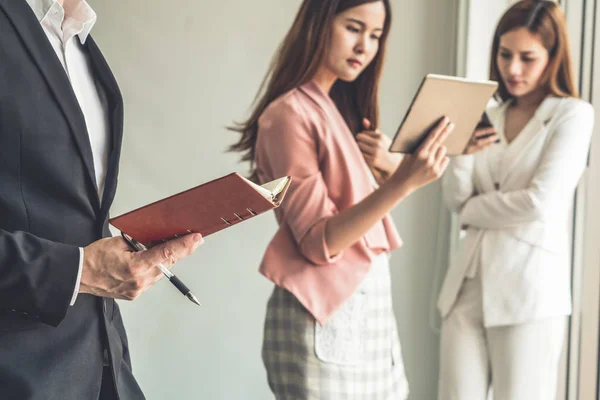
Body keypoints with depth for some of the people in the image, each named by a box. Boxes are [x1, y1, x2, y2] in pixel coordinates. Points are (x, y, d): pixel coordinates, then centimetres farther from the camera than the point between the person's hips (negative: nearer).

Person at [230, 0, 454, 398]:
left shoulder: (344, 106, 13)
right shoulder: (291, 113, -13)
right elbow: (319, 242, -19)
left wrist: (384, 164, -7)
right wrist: (401, 183, -28)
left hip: (371, 302, 8)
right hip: (326, 314, -8)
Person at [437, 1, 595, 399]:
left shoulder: (573, 114, -3)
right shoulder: (490, 116, 14)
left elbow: (539, 202, -13)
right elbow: (456, 200, 10)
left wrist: (473, 210, 2)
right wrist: (463, 154, -10)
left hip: (529, 287, -5)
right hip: (468, 282, 5)